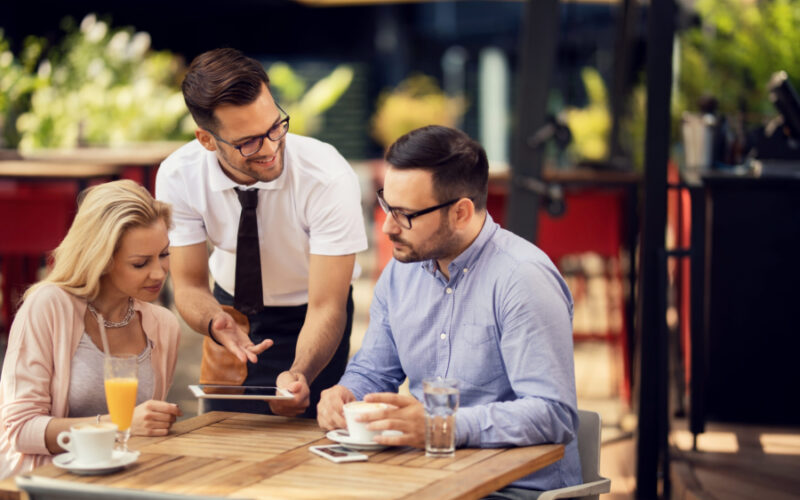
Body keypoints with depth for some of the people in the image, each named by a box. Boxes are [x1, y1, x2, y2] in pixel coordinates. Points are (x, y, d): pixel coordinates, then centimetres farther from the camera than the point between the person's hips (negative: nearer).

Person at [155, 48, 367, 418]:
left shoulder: (329, 178, -33)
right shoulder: (178, 176, -23)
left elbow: (326, 308, -32)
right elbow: (189, 285, -15)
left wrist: (298, 377, -51)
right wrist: (216, 324, -38)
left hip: (305, 315, -2)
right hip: (230, 306, 3)